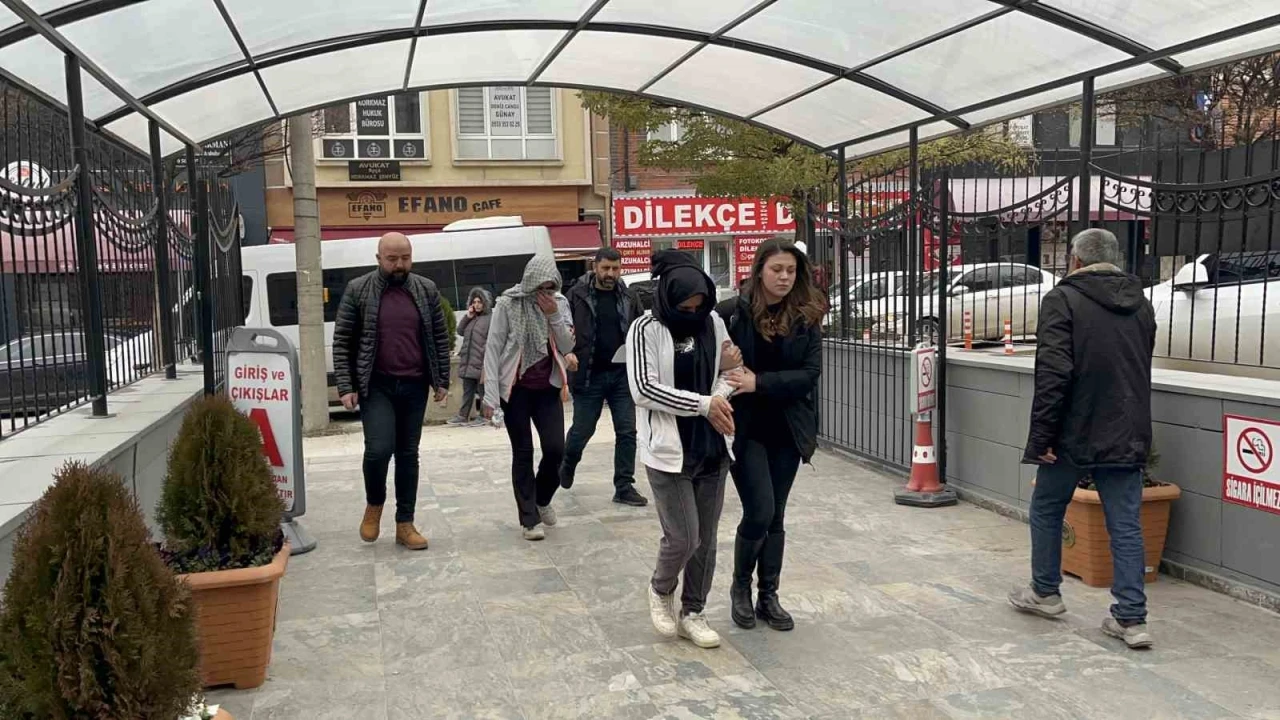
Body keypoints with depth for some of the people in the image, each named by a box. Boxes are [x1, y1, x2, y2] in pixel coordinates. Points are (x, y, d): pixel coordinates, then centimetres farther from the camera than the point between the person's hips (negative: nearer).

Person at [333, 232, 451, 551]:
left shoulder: (426, 290, 4)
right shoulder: (358, 290, -2)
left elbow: (440, 337, 9)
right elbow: (341, 341, -1)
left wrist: (443, 380, 4)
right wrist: (346, 387, -7)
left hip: (414, 386, 3)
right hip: (376, 385, -2)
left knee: (408, 454, 7)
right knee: (379, 448, -15)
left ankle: (405, 524, 17)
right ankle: (374, 504, 14)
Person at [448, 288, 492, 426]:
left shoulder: (490, 319, -9)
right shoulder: (471, 318, 16)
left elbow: (490, 341, -15)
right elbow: (460, 331, 15)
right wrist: (467, 317, 2)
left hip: (480, 363, -7)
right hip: (468, 362, 7)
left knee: (482, 391, 2)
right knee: (467, 391, 11)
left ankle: (483, 416, 9)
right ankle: (463, 416, 14)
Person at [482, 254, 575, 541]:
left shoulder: (560, 303, 0)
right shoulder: (507, 304, -11)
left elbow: (566, 346, 0)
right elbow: (493, 348, -10)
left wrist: (554, 316, -16)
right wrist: (491, 395, -15)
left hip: (548, 388, 3)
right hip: (516, 389, -3)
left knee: (555, 448, -3)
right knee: (523, 453, 2)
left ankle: (542, 499, 25)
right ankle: (529, 519, 11)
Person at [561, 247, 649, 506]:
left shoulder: (630, 297, 5)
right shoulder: (577, 295, -4)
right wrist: (567, 352, -18)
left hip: (622, 375, 3)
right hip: (589, 375, -2)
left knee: (627, 431, 1)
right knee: (582, 430, 8)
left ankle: (624, 487, 10)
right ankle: (568, 465, 39)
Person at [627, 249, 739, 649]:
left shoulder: (713, 321, 4)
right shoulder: (646, 329, -10)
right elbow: (643, 389, -17)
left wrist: (732, 362, -5)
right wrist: (703, 404, -20)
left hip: (711, 448, 5)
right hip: (668, 450, -5)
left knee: (706, 540, 10)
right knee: (683, 538, -5)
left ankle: (692, 613, 26)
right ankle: (661, 589, 25)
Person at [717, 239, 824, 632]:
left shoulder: (806, 317, -1)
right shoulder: (733, 311, -9)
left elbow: (810, 374, -8)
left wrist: (759, 383, -18)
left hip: (787, 430, 3)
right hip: (746, 429, -3)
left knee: (775, 517, 10)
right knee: (759, 513, -7)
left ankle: (768, 597, 24)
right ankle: (740, 586, 18)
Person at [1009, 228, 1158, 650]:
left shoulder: (1063, 300, -11)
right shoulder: (1141, 305, 10)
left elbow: (1053, 374, -19)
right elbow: (1142, 371, 17)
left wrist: (1041, 436, -15)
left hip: (1074, 436, -5)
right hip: (1127, 438, 5)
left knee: (1047, 510, 16)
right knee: (1126, 526, 7)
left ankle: (1045, 592, 29)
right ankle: (1131, 618, 7)